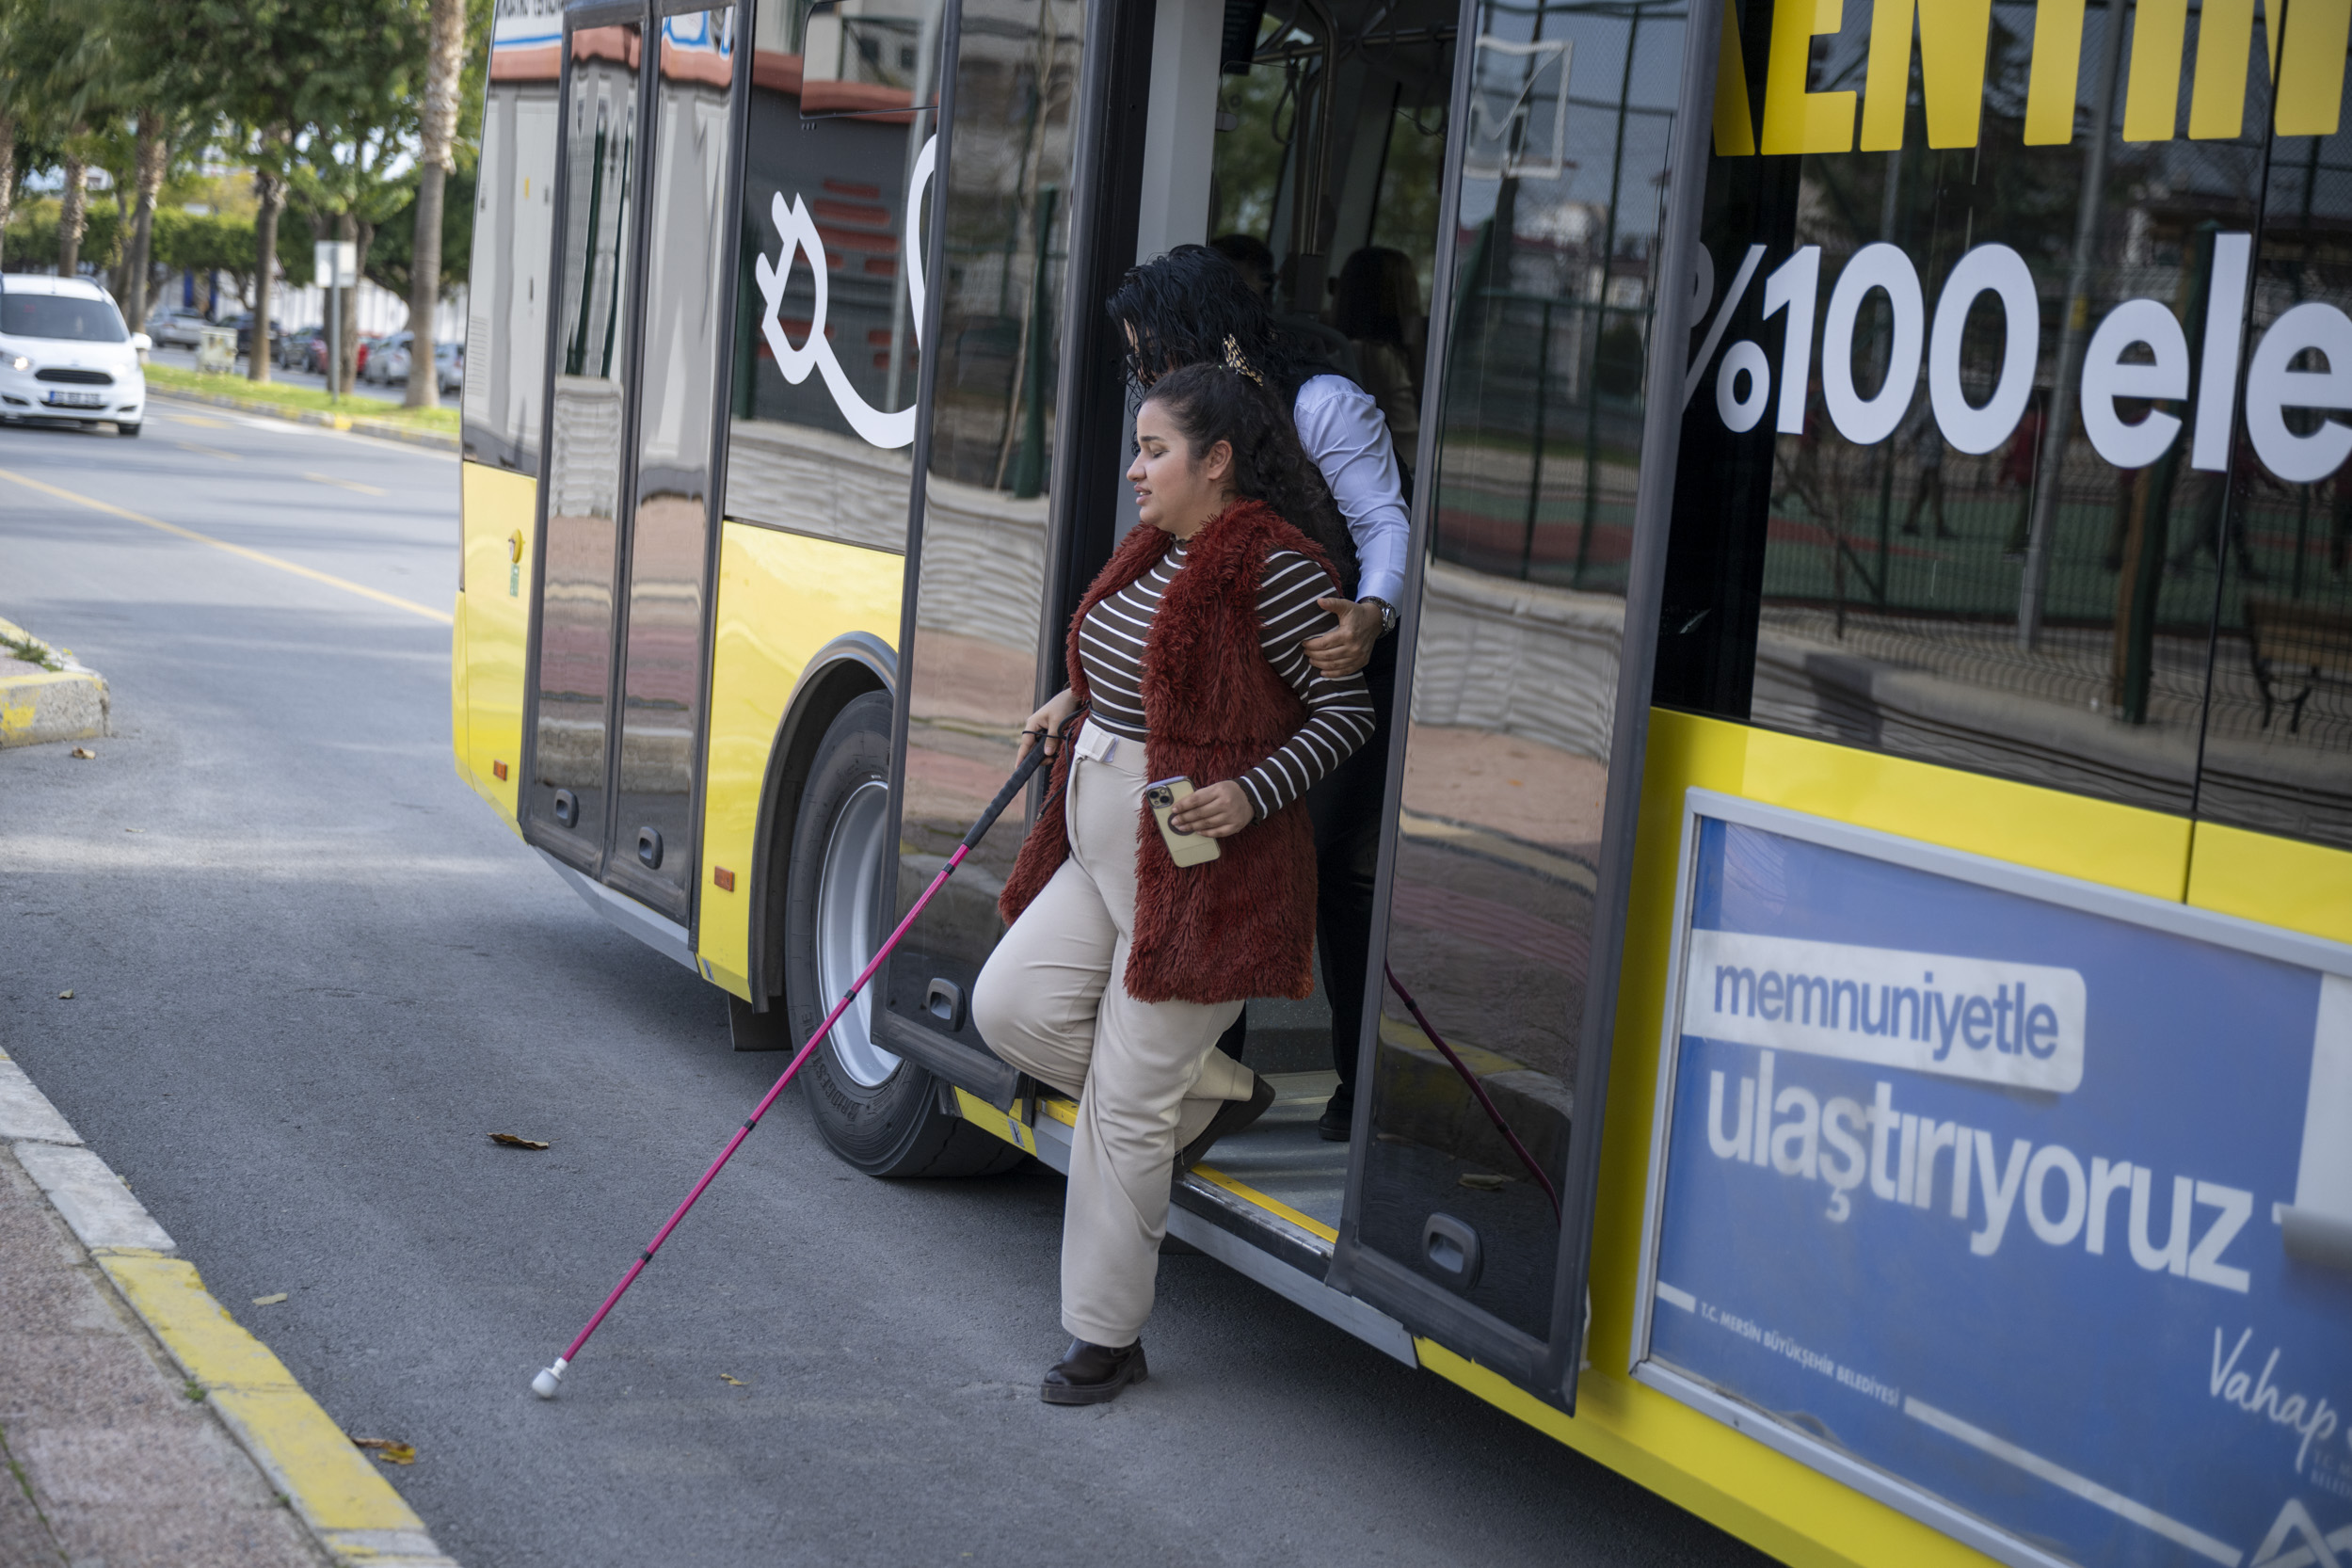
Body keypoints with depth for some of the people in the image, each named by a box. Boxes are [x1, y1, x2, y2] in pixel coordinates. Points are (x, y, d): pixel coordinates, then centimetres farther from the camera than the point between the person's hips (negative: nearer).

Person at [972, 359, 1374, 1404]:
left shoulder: (1275, 567, -15)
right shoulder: (1152, 552, 12)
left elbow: (1346, 712, -14)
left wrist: (1249, 794, -25)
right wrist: (1077, 703, 14)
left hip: (1198, 868, -9)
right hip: (1103, 851, 9)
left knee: (1126, 1104, -3)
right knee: (1010, 1006, 0)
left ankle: (1106, 1339, 12)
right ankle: (1215, 1096, 20)